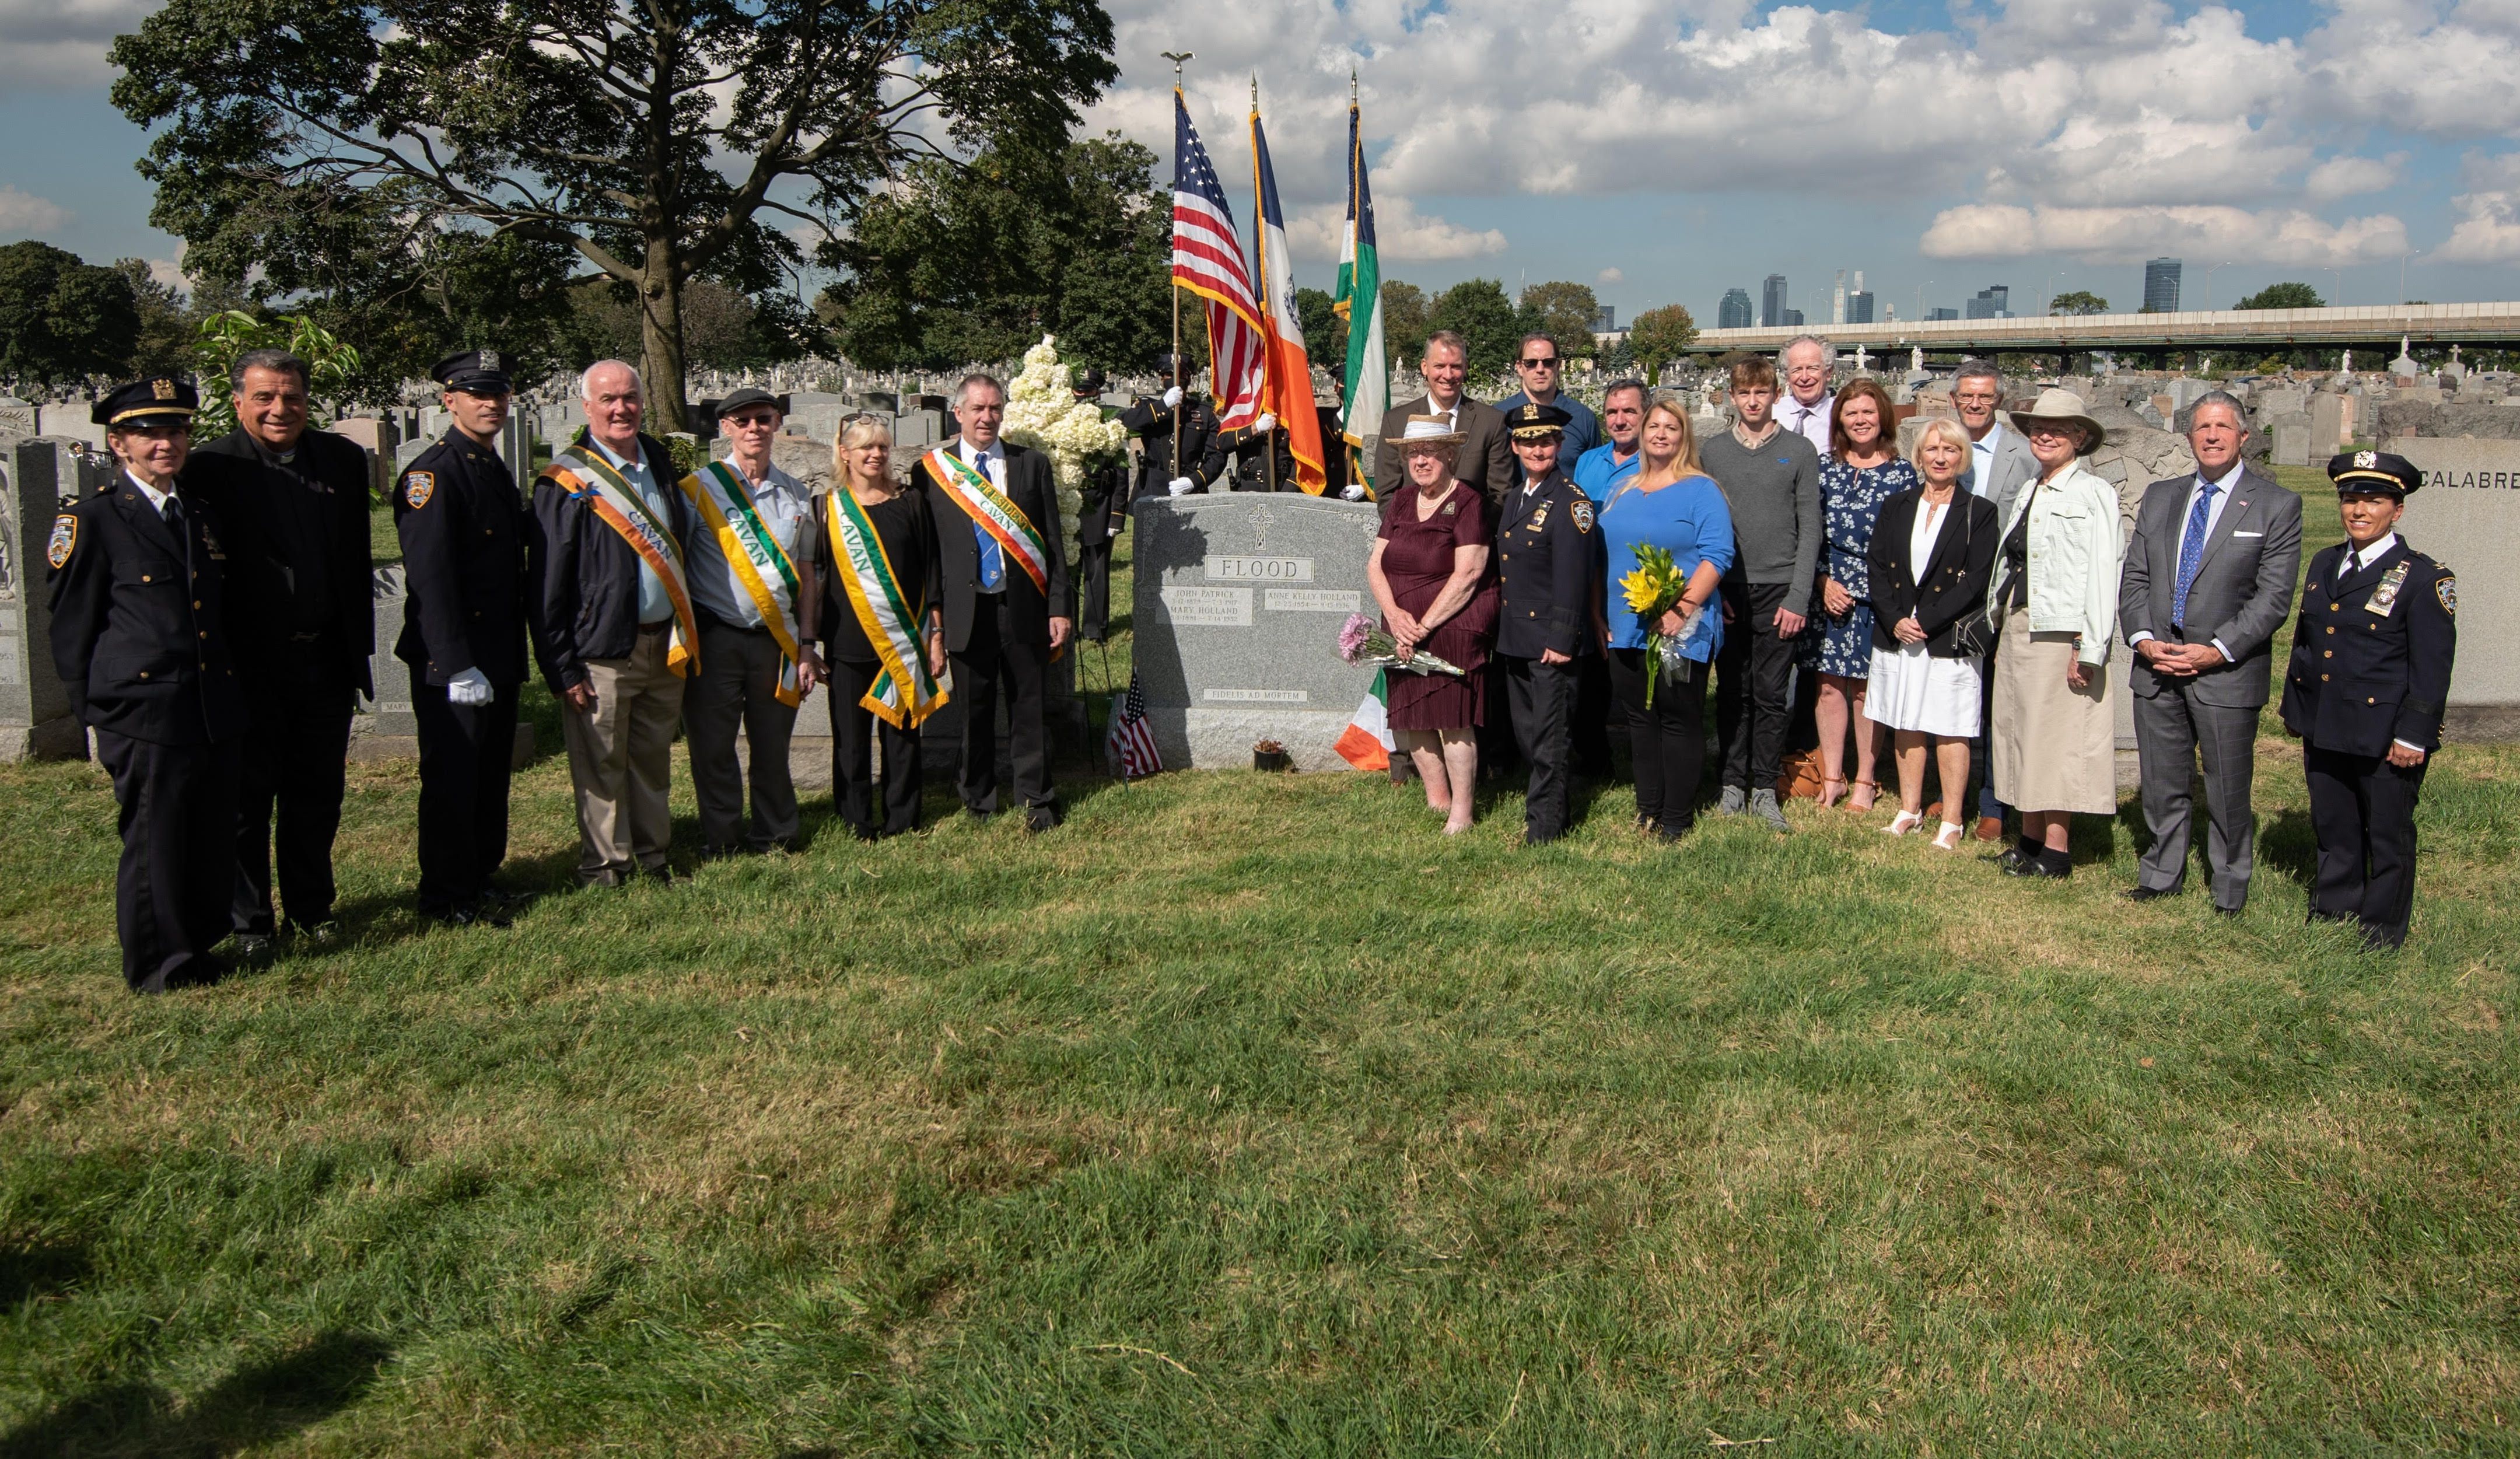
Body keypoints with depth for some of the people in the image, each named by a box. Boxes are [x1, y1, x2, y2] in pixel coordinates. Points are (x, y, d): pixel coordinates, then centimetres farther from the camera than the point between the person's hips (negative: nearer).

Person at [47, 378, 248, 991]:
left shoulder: (205, 518, 16)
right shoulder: (92, 521, -2)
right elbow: (71, 630, -1)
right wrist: (94, 715, -2)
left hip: (217, 713, 6)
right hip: (144, 715, -6)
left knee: (215, 839, 9)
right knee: (153, 841, 1)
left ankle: (198, 944, 24)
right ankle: (158, 964, 13)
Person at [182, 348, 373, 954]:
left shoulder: (343, 460, 8)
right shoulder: (208, 469, -7)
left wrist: (359, 650, 10)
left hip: (326, 662, 4)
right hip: (250, 668, -4)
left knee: (318, 795, 13)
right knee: (247, 798, 8)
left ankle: (310, 910, 28)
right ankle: (249, 923, 20)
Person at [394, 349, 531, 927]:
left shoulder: (496, 469, 15)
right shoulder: (432, 473, -13)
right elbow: (430, 575, -19)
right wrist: (457, 665, -23)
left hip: (500, 656, 8)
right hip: (451, 659, -8)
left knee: (492, 774, 16)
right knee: (452, 778, 0)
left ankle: (482, 876, 29)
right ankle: (447, 898, 11)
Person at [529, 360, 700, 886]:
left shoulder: (659, 462, 11)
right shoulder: (567, 481, -8)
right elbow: (547, 584, -8)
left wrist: (687, 636, 13)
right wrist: (562, 670, -12)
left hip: (665, 645, 5)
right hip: (603, 652, -5)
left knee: (653, 760, 14)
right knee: (602, 768, 3)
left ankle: (653, 859, 26)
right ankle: (606, 868, 16)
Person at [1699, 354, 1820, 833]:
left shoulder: (1799, 452, 3)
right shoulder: (1711, 452, 8)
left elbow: (1810, 528, 1)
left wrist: (1798, 597, -7)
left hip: (1778, 590, -1)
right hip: (1727, 591, 1)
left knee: (1771, 694, 2)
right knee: (1732, 693, 6)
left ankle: (1764, 789, 10)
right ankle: (1733, 783, 15)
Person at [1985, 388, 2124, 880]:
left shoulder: (2093, 494, -8)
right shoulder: (2027, 496, 16)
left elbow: (2102, 575, -14)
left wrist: (2088, 648, -19)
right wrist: (2002, 634, 11)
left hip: (2061, 634, -8)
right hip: (2018, 628, 8)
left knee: (2059, 738, -4)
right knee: (2022, 734, 12)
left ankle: (2055, 853, 2)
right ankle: (2029, 843, 20)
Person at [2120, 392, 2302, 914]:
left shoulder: (2276, 506, -1)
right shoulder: (2160, 497, 12)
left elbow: (2274, 596, -7)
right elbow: (2134, 577, 10)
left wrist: (2218, 651, -15)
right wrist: (2142, 638, -6)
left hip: (2227, 670, -4)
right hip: (2156, 664, 4)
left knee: (2228, 790, 3)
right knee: (2161, 784, 12)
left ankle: (2230, 891, 17)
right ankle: (2162, 876, 27)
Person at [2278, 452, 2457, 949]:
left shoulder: (2424, 578, -10)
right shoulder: (2324, 564, 9)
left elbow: (2432, 667, -11)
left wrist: (2413, 736, -15)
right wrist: (2295, 706, 16)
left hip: (2384, 736, -6)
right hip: (2322, 728, 6)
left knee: (2388, 836, 7)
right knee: (2332, 830, 17)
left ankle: (2381, 935, 20)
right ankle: (2330, 914, 31)